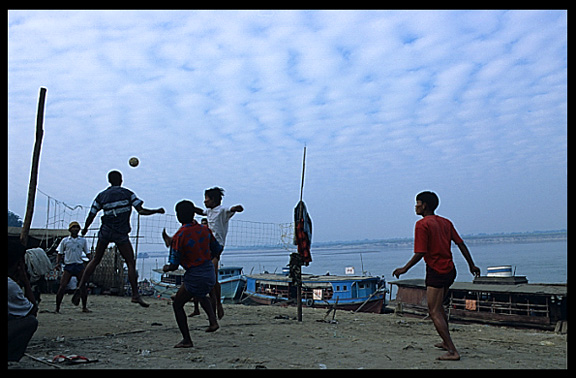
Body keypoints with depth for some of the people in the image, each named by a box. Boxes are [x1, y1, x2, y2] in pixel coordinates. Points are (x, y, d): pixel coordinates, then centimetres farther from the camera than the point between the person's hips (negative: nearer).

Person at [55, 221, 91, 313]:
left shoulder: (83, 240, 12)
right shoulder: (65, 240, 9)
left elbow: (87, 253, 16)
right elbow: (60, 253, 13)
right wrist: (58, 263, -3)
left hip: (80, 265, 1)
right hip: (68, 265, -1)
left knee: (83, 286, -2)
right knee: (62, 286, -8)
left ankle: (84, 307, 9)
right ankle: (57, 308, 0)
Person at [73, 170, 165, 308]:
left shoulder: (101, 196, 7)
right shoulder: (128, 193, 0)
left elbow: (91, 216, 9)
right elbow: (141, 211, -6)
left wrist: (85, 229, 27)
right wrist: (157, 211, 8)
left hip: (105, 232, 3)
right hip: (121, 234, -3)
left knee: (95, 260, 14)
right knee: (131, 263, 1)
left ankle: (80, 287, 7)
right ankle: (135, 294, -7)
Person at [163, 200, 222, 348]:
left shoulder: (178, 237, -16)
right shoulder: (204, 230, 1)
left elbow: (174, 265, -14)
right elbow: (217, 250, 11)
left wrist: (166, 268, 9)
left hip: (195, 277, -6)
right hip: (210, 272, 6)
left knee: (177, 305, 13)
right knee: (201, 296, 36)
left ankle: (187, 340, 13)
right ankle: (213, 320, 16)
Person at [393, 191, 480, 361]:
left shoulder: (422, 224, -13)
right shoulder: (445, 222, 10)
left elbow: (420, 253, -18)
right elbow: (461, 244, 11)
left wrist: (404, 269, -8)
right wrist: (472, 265, 18)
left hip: (436, 272, -9)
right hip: (450, 270, 9)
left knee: (434, 312, -5)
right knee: (438, 306, 25)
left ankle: (452, 351, -10)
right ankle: (446, 342, 34)